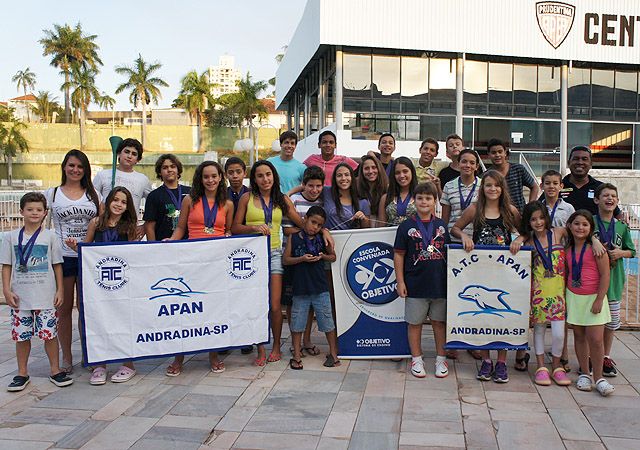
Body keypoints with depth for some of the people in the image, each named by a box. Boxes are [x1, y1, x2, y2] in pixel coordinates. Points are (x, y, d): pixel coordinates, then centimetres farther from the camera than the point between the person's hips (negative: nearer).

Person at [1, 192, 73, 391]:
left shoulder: (50, 236, 1)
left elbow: (57, 265, 4)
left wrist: (60, 290, 0)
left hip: (46, 296, -1)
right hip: (20, 296, 1)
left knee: (50, 333, 1)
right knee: (21, 336, 8)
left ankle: (55, 370, 16)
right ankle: (22, 373, 22)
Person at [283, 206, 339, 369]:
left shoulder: (322, 239, 4)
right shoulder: (294, 238, 0)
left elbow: (333, 257, 14)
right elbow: (285, 260, -1)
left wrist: (323, 256, -6)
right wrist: (302, 259, -15)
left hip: (320, 288, 1)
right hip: (300, 287, -1)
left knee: (327, 320, 7)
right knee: (297, 322, 7)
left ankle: (333, 353, 22)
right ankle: (296, 355, 20)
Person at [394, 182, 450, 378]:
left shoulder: (441, 225, 6)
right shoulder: (406, 226, -3)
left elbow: (449, 252, 13)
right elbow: (398, 254, -1)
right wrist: (400, 281, -5)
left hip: (440, 282, 2)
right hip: (415, 283, -2)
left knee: (439, 321, 11)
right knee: (415, 322, 7)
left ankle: (441, 358, 24)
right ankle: (416, 359, 20)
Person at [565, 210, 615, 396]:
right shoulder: (568, 249, 5)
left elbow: (605, 275, -10)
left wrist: (599, 300, -13)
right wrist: (564, 297, 8)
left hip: (593, 297, -4)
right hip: (573, 297, 4)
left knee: (595, 339, -6)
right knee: (579, 336, 9)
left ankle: (598, 378, 7)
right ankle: (584, 374, 20)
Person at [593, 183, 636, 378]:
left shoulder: (621, 227, 6)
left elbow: (631, 251, 14)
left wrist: (620, 253, -6)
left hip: (613, 280, 4)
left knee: (612, 321, 11)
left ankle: (606, 357, 27)